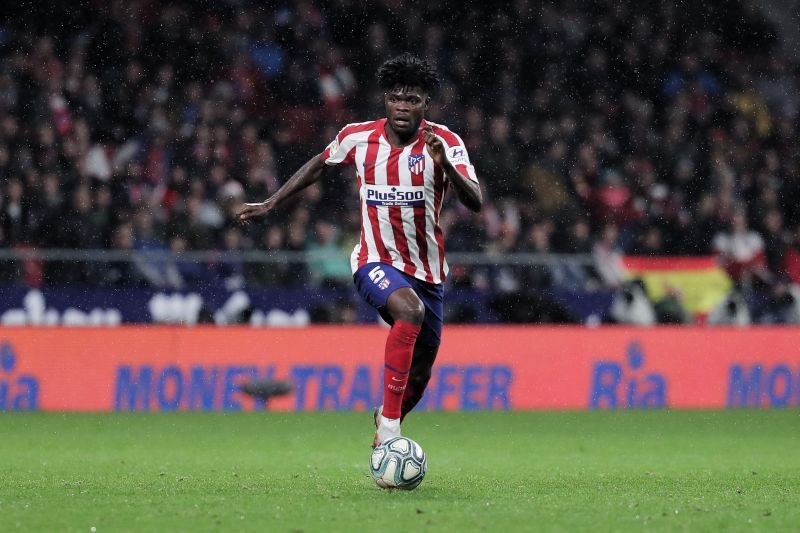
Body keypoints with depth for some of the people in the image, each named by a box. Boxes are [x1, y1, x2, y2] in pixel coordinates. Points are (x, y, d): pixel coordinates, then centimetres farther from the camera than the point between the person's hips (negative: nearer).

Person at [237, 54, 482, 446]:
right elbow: (321, 164, 16)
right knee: (411, 310, -36)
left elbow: (475, 203, -24)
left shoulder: (445, 143, -11)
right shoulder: (358, 138, -6)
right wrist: (270, 204, 18)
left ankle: (387, 422, 47)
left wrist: (445, 164, -41)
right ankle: (389, 426, -33)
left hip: (428, 271, 2)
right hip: (376, 262, -2)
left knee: (419, 376, 11)